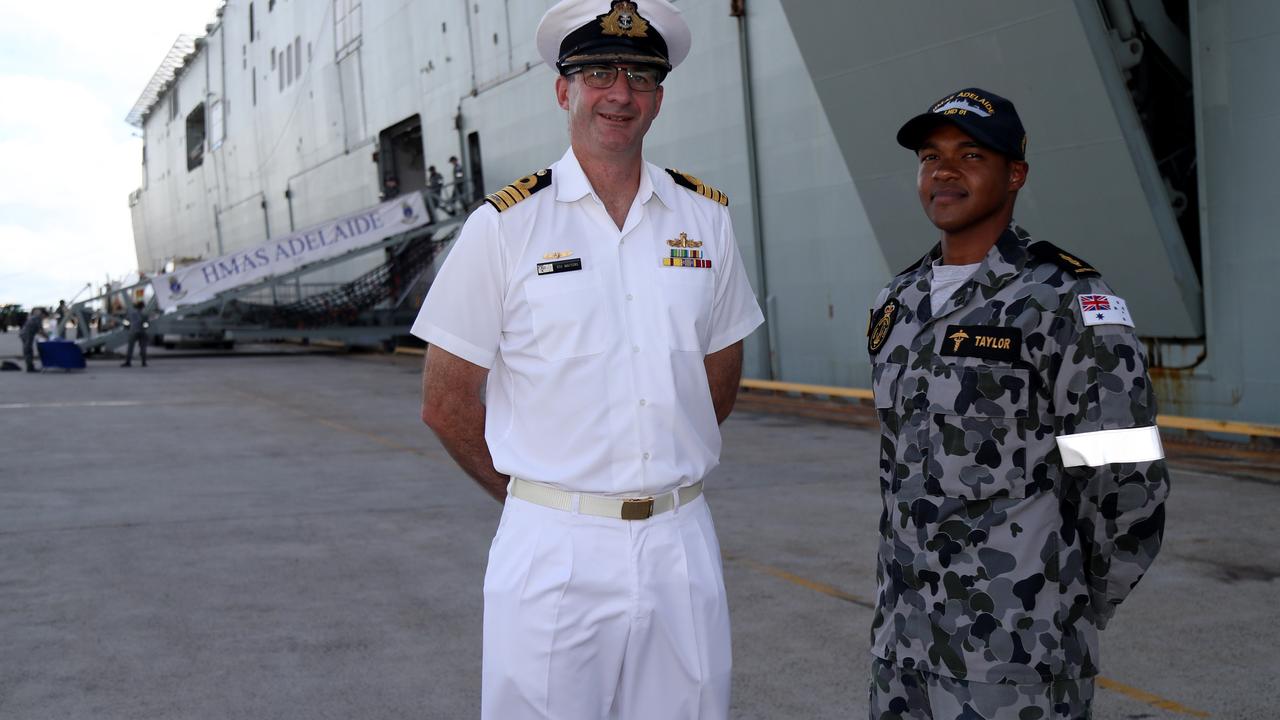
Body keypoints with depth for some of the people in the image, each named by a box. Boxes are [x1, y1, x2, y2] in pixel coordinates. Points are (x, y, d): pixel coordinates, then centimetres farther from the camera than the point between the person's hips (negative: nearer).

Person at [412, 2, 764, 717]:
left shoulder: (707, 217, 7)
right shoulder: (505, 226, -4)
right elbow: (446, 403, 0)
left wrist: (663, 479, 11)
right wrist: (534, 495, 5)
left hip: (681, 545, 3)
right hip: (555, 550, -3)